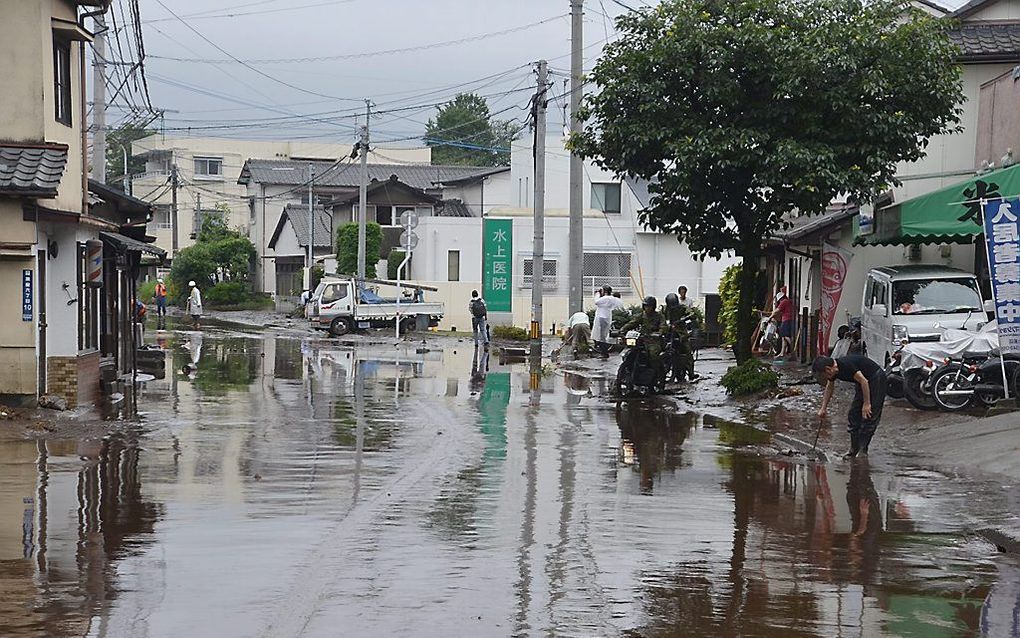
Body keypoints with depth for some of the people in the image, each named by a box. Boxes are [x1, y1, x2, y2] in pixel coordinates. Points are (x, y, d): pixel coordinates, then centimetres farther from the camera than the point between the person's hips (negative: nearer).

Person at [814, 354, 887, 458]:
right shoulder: (834, 371, 0)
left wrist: (866, 404, -25)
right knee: (853, 414, 6)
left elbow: (864, 381, -28)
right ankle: (854, 449, 12)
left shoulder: (845, 365, -28)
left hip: (876, 379, -9)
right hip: (865, 383, 9)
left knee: (868, 416, -11)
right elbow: (829, 388, 19)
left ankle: (863, 450, -8)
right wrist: (823, 408, 24)